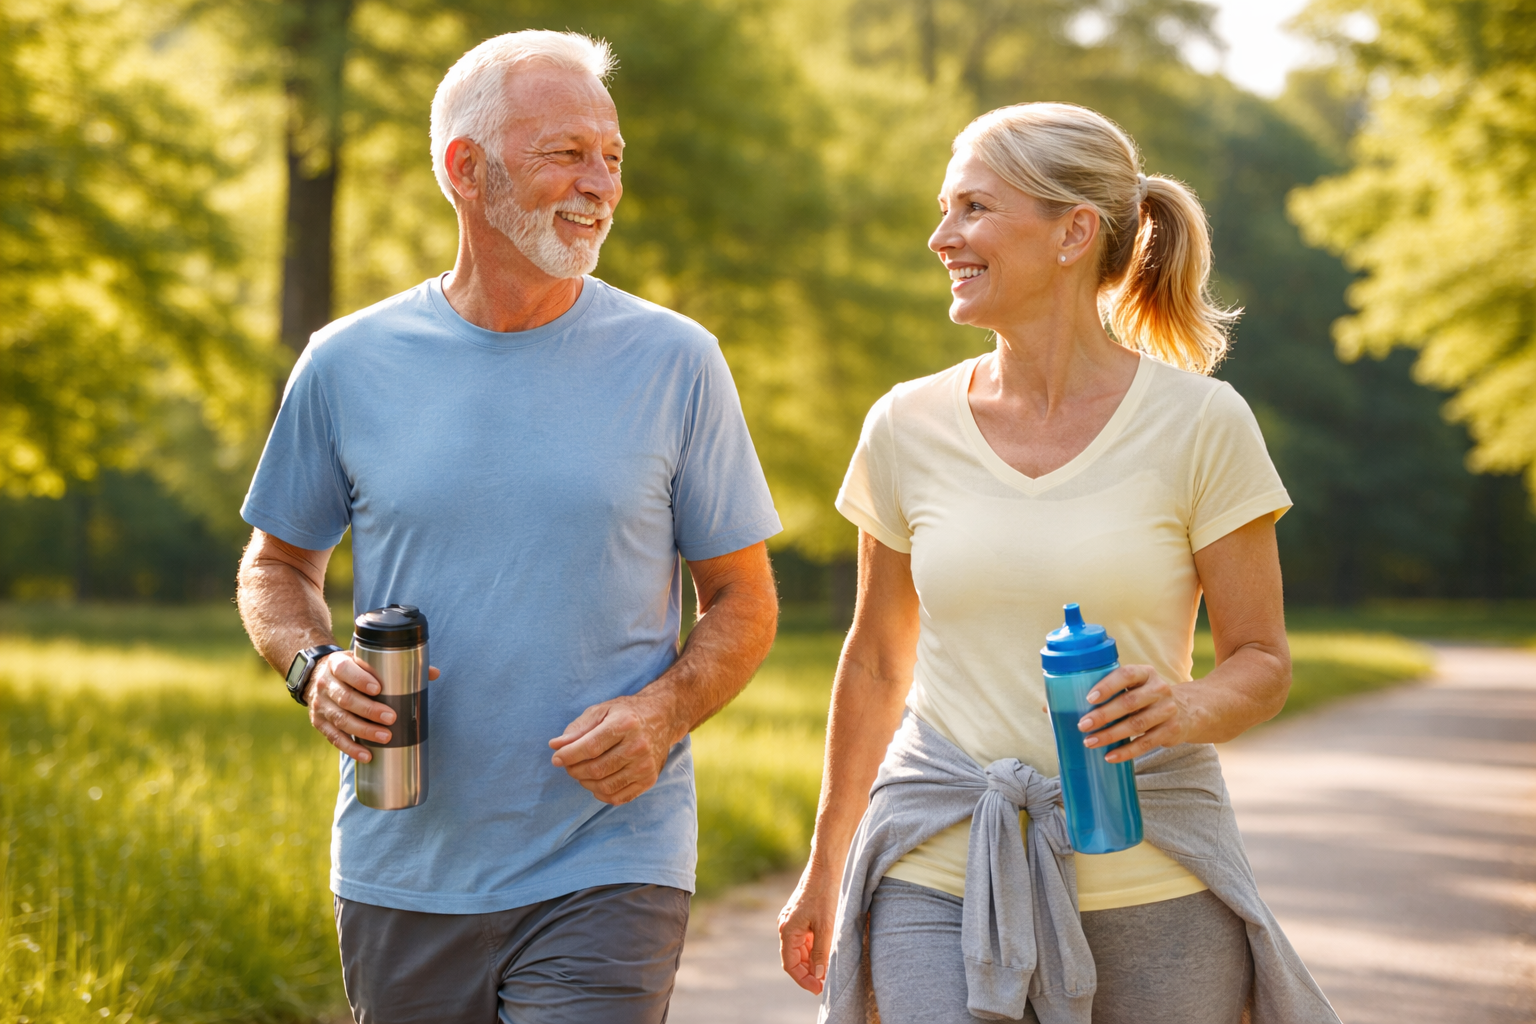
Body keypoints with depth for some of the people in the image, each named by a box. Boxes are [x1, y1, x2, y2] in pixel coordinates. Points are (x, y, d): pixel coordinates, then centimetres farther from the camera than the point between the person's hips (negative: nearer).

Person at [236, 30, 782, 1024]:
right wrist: (315, 667, -6)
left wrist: (662, 712, -13)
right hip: (402, 876, 2)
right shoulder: (349, 365, 2)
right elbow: (277, 565, 15)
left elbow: (744, 603, 6)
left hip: (608, 875, -2)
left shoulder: (675, 362, -1)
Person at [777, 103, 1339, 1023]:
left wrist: (1190, 708, -22)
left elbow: (1264, 660, 1)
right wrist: (826, 868, 22)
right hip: (939, 874, 2)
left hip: (1147, 874, -1)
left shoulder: (1200, 423, -5)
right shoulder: (909, 428, 3)